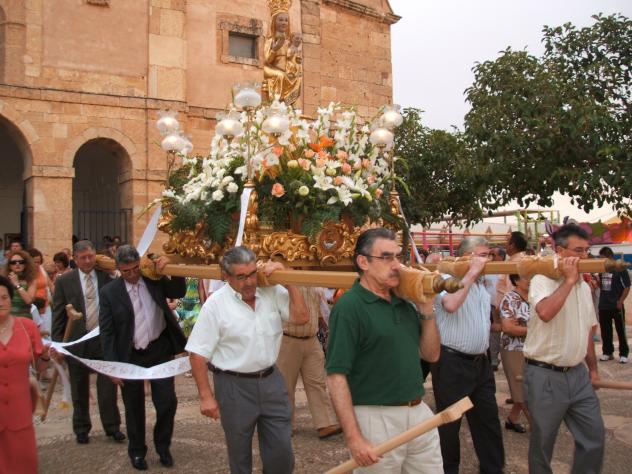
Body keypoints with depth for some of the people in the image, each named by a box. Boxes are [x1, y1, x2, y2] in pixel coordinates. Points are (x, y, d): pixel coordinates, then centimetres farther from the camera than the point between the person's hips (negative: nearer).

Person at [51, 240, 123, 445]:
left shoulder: (107, 276, -1)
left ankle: (112, 426, 20)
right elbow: (58, 315, -1)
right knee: (79, 389, 13)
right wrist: (57, 343, -6)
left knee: (108, 386, 5)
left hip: (105, 339, 0)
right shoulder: (64, 281, -2)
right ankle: (81, 428, 29)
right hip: (77, 341, 0)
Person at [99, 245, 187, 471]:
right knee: (134, 407, 13)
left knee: (167, 401, 5)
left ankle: (163, 446, 29)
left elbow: (179, 292, 4)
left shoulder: (154, 279, -2)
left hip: (160, 350, 2)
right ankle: (137, 451, 34)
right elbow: (106, 332, -6)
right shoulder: (109, 292, -8)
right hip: (130, 356, -1)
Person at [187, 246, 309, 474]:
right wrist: (206, 396, -9)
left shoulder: (272, 291, -3)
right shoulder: (215, 304, -13)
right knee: (239, 453, 16)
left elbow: (301, 317, -6)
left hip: (271, 380, 3)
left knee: (282, 451, 10)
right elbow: (198, 353, -9)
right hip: (234, 386, -3)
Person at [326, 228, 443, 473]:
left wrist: (427, 311, -3)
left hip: (420, 413, 7)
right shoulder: (349, 307, -14)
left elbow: (431, 355, 11)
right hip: (377, 419, -7)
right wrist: (353, 438, -21)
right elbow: (336, 376, -17)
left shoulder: (404, 302, 8)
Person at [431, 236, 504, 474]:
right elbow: (450, 305, -34)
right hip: (451, 362, -8)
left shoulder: (482, 283, 14)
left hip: (480, 361, 8)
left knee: (488, 419, 15)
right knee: (449, 423, 7)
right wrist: (472, 273, -26)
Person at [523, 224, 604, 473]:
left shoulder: (584, 286, 10)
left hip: (578, 374, 7)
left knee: (594, 435, 11)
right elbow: (545, 312, -34)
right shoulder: (542, 280, -13)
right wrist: (569, 280, -24)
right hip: (545, 376, -6)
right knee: (543, 441, 7)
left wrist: (593, 367, 21)